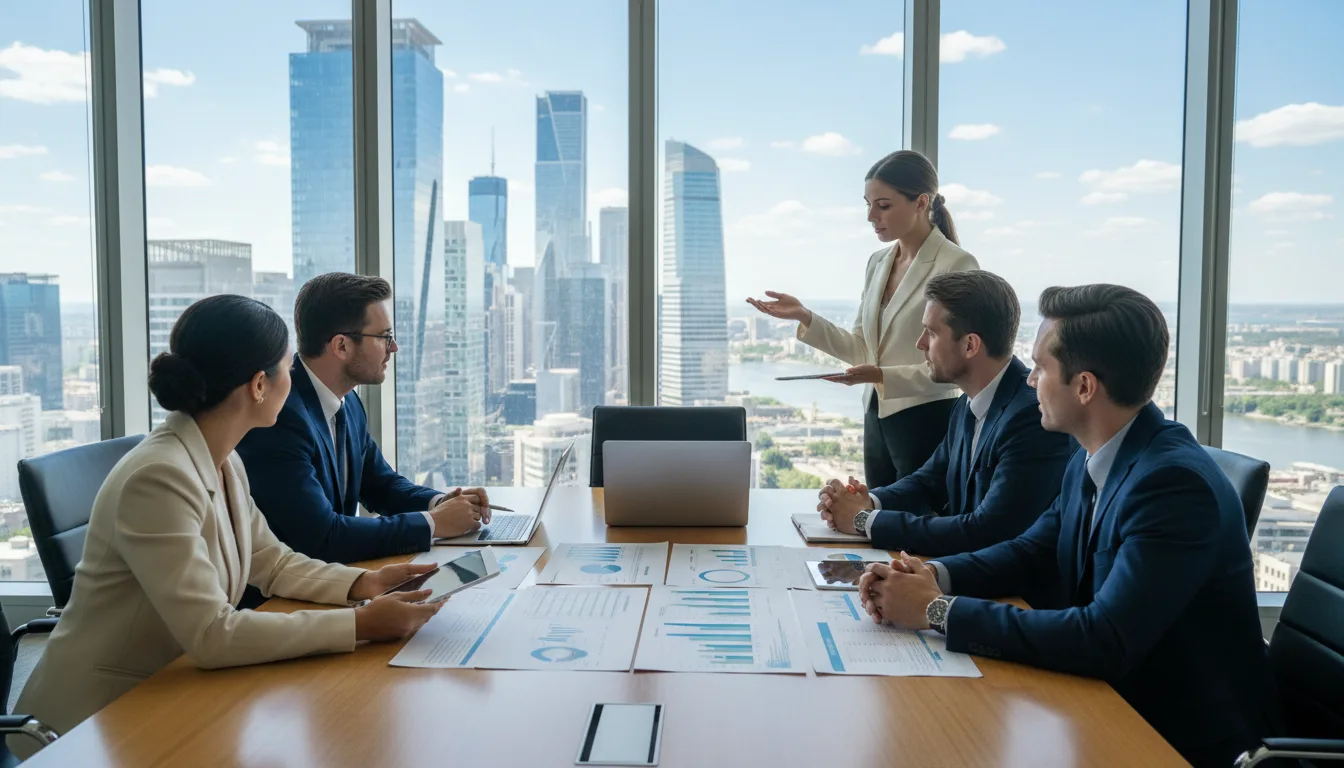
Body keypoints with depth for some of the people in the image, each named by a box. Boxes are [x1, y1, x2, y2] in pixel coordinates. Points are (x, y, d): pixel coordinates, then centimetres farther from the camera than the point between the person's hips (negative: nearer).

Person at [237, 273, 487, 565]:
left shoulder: (348, 403, 2)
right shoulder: (280, 415, -21)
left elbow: (380, 485, 15)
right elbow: (321, 537, -24)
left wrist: (439, 503, -4)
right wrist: (434, 523, -17)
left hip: (334, 573, 7)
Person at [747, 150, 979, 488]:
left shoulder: (956, 265, -12)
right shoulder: (877, 263, 9)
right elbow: (862, 348, 10)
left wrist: (882, 376, -27)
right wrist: (805, 317, -2)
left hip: (927, 423, -6)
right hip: (878, 419, 7)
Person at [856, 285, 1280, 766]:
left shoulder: (1175, 482, -27)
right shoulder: (1094, 459, -1)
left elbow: (1104, 641, -32)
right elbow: (1033, 554, 8)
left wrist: (939, 610, -27)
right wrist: (933, 576, -11)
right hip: (1118, 700, 7)